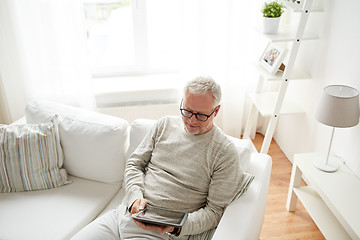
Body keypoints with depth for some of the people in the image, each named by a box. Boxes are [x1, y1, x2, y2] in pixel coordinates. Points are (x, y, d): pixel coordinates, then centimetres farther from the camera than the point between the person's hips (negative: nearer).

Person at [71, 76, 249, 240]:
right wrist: (135, 197, -8)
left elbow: (215, 210, -5)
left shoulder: (226, 153, -7)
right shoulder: (165, 124, 7)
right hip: (125, 212, 5)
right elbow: (134, 164, 11)